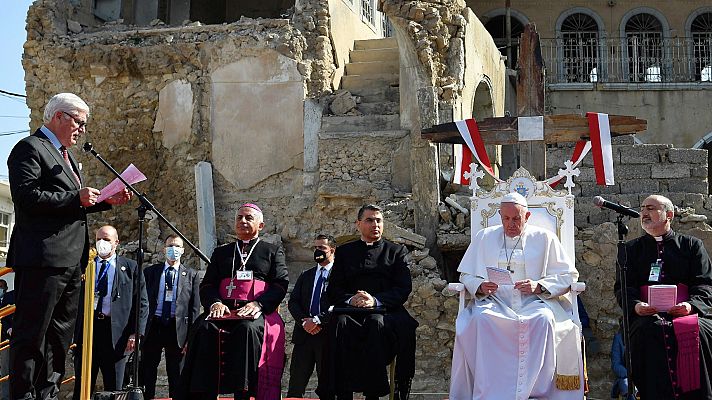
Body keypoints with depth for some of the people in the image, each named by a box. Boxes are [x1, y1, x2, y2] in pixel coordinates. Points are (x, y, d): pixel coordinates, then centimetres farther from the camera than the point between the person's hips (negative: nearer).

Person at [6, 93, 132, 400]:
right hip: (42, 259, -10)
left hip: (71, 261, 10)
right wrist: (77, 199, -17)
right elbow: (26, 197, -18)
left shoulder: (66, 155, 23)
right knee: (32, 335, -5)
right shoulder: (30, 148, -6)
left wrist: (107, 201, 12)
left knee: (60, 335, 14)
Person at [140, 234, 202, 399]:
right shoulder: (150, 272, 8)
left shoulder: (192, 275, 5)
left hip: (178, 328, -1)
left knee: (176, 374, 6)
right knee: (147, 371, 5)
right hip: (153, 326, 1)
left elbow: (195, 307, 2)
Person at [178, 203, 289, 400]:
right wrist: (215, 303, -7)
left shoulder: (273, 251, 18)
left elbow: (281, 284, 5)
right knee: (205, 329, -30)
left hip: (257, 312, -2)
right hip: (224, 309, 3)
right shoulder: (221, 252, 26)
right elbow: (207, 285, 17)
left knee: (248, 329, -36)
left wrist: (258, 304, -13)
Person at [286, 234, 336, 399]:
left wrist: (317, 320, -16)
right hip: (304, 334, 4)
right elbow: (293, 302, 11)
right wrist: (304, 321, -7)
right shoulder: (306, 276, 18)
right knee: (295, 386, 0)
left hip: (328, 335, -4)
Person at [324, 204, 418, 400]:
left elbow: (403, 288, 2)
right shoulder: (344, 252, 20)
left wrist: (376, 300, -16)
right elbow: (333, 289, 10)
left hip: (385, 312, -1)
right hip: (351, 311, 1)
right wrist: (350, 299, -13)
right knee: (341, 323, -33)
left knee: (377, 323, -36)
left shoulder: (397, 251, 16)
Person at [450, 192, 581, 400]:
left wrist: (539, 286, -10)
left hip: (534, 301, -1)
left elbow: (567, 276, 8)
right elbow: (466, 275, 17)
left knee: (543, 319, -37)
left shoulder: (544, 238, 12)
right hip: (494, 300, 1)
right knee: (481, 319, -35)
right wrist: (480, 287, -6)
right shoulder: (484, 237, 17)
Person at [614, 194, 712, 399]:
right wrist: (635, 305, -12)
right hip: (646, 314, 0)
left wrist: (691, 305, -15)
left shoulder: (691, 245, 18)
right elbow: (623, 287, 11)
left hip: (687, 311, 0)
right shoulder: (632, 249, 22)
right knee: (651, 330, -34)